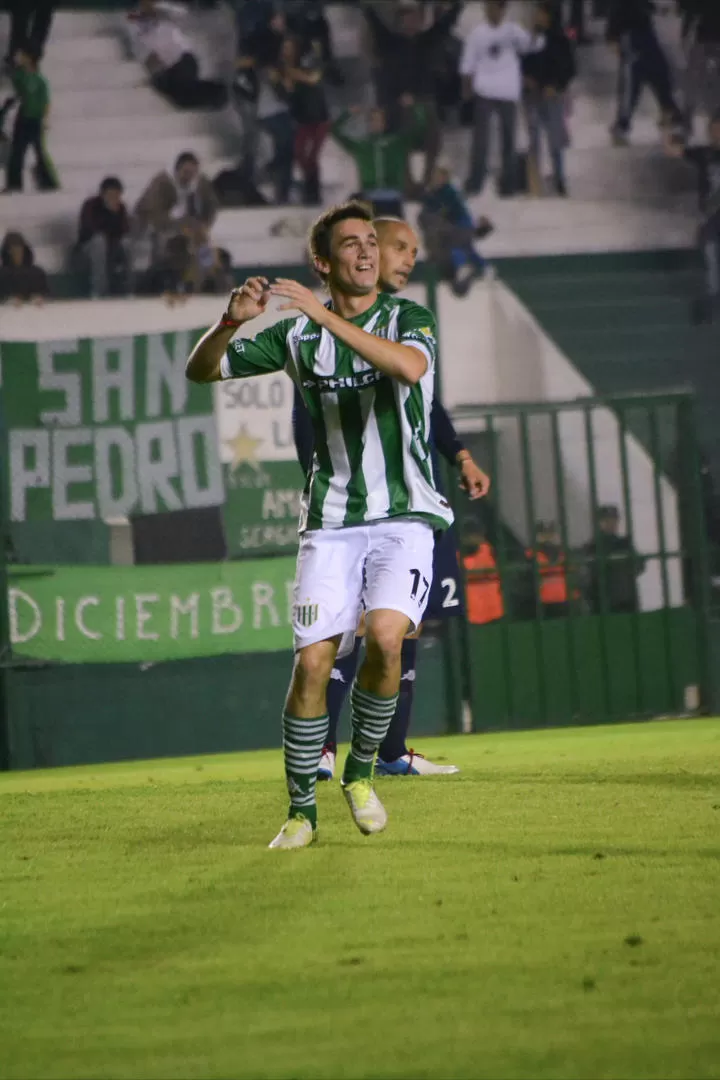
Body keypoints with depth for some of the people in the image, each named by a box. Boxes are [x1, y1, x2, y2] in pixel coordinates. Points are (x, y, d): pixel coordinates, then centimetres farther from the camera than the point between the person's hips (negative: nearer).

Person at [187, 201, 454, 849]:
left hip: (404, 514, -2)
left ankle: (361, 771, 0)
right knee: (313, 660, -11)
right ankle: (302, 809, 4)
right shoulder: (297, 334, 8)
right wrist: (232, 321, -12)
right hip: (331, 521, 2)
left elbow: (410, 366, -24)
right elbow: (201, 371, 10)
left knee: (385, 637, -24)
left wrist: (326, 315, -28)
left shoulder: (408, 318, 0)